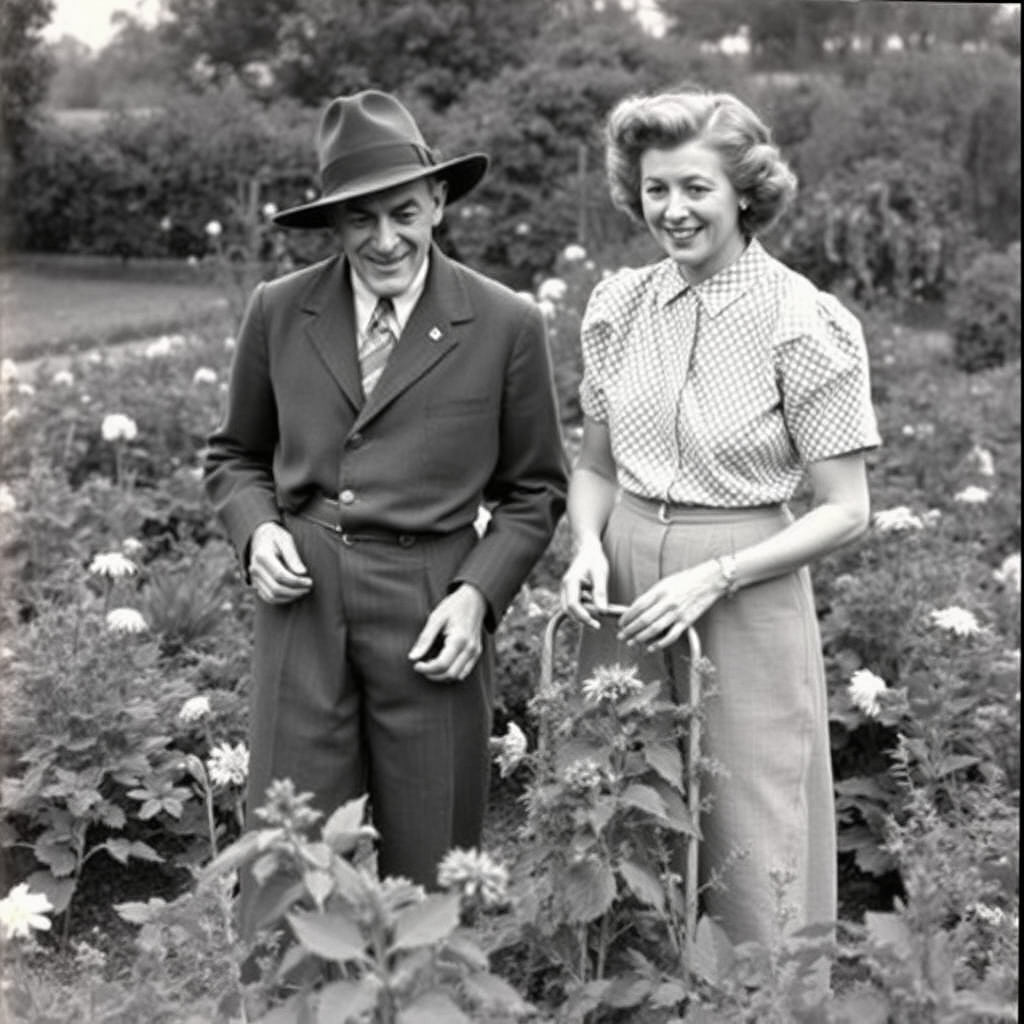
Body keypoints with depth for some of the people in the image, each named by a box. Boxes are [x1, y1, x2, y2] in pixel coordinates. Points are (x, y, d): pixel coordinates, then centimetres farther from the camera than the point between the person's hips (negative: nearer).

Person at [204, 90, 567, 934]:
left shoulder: (506, 326, -1)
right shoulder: (279, 311, 5)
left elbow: (534, 489, 7)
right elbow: (235, 455, 17)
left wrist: (478, 593, -7)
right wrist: (256, 527, -4)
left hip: (432, 614, -1)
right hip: (302, 601, 1)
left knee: (430, 871, 8)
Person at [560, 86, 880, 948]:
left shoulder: (805, 325, -10)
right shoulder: (619, 306, 4)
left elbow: (845, 510, -9)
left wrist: (713, 577, -18)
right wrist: (589, 546, -6)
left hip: (745, 604, -4)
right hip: (622, 591, 4)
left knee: (750, 855, 4)